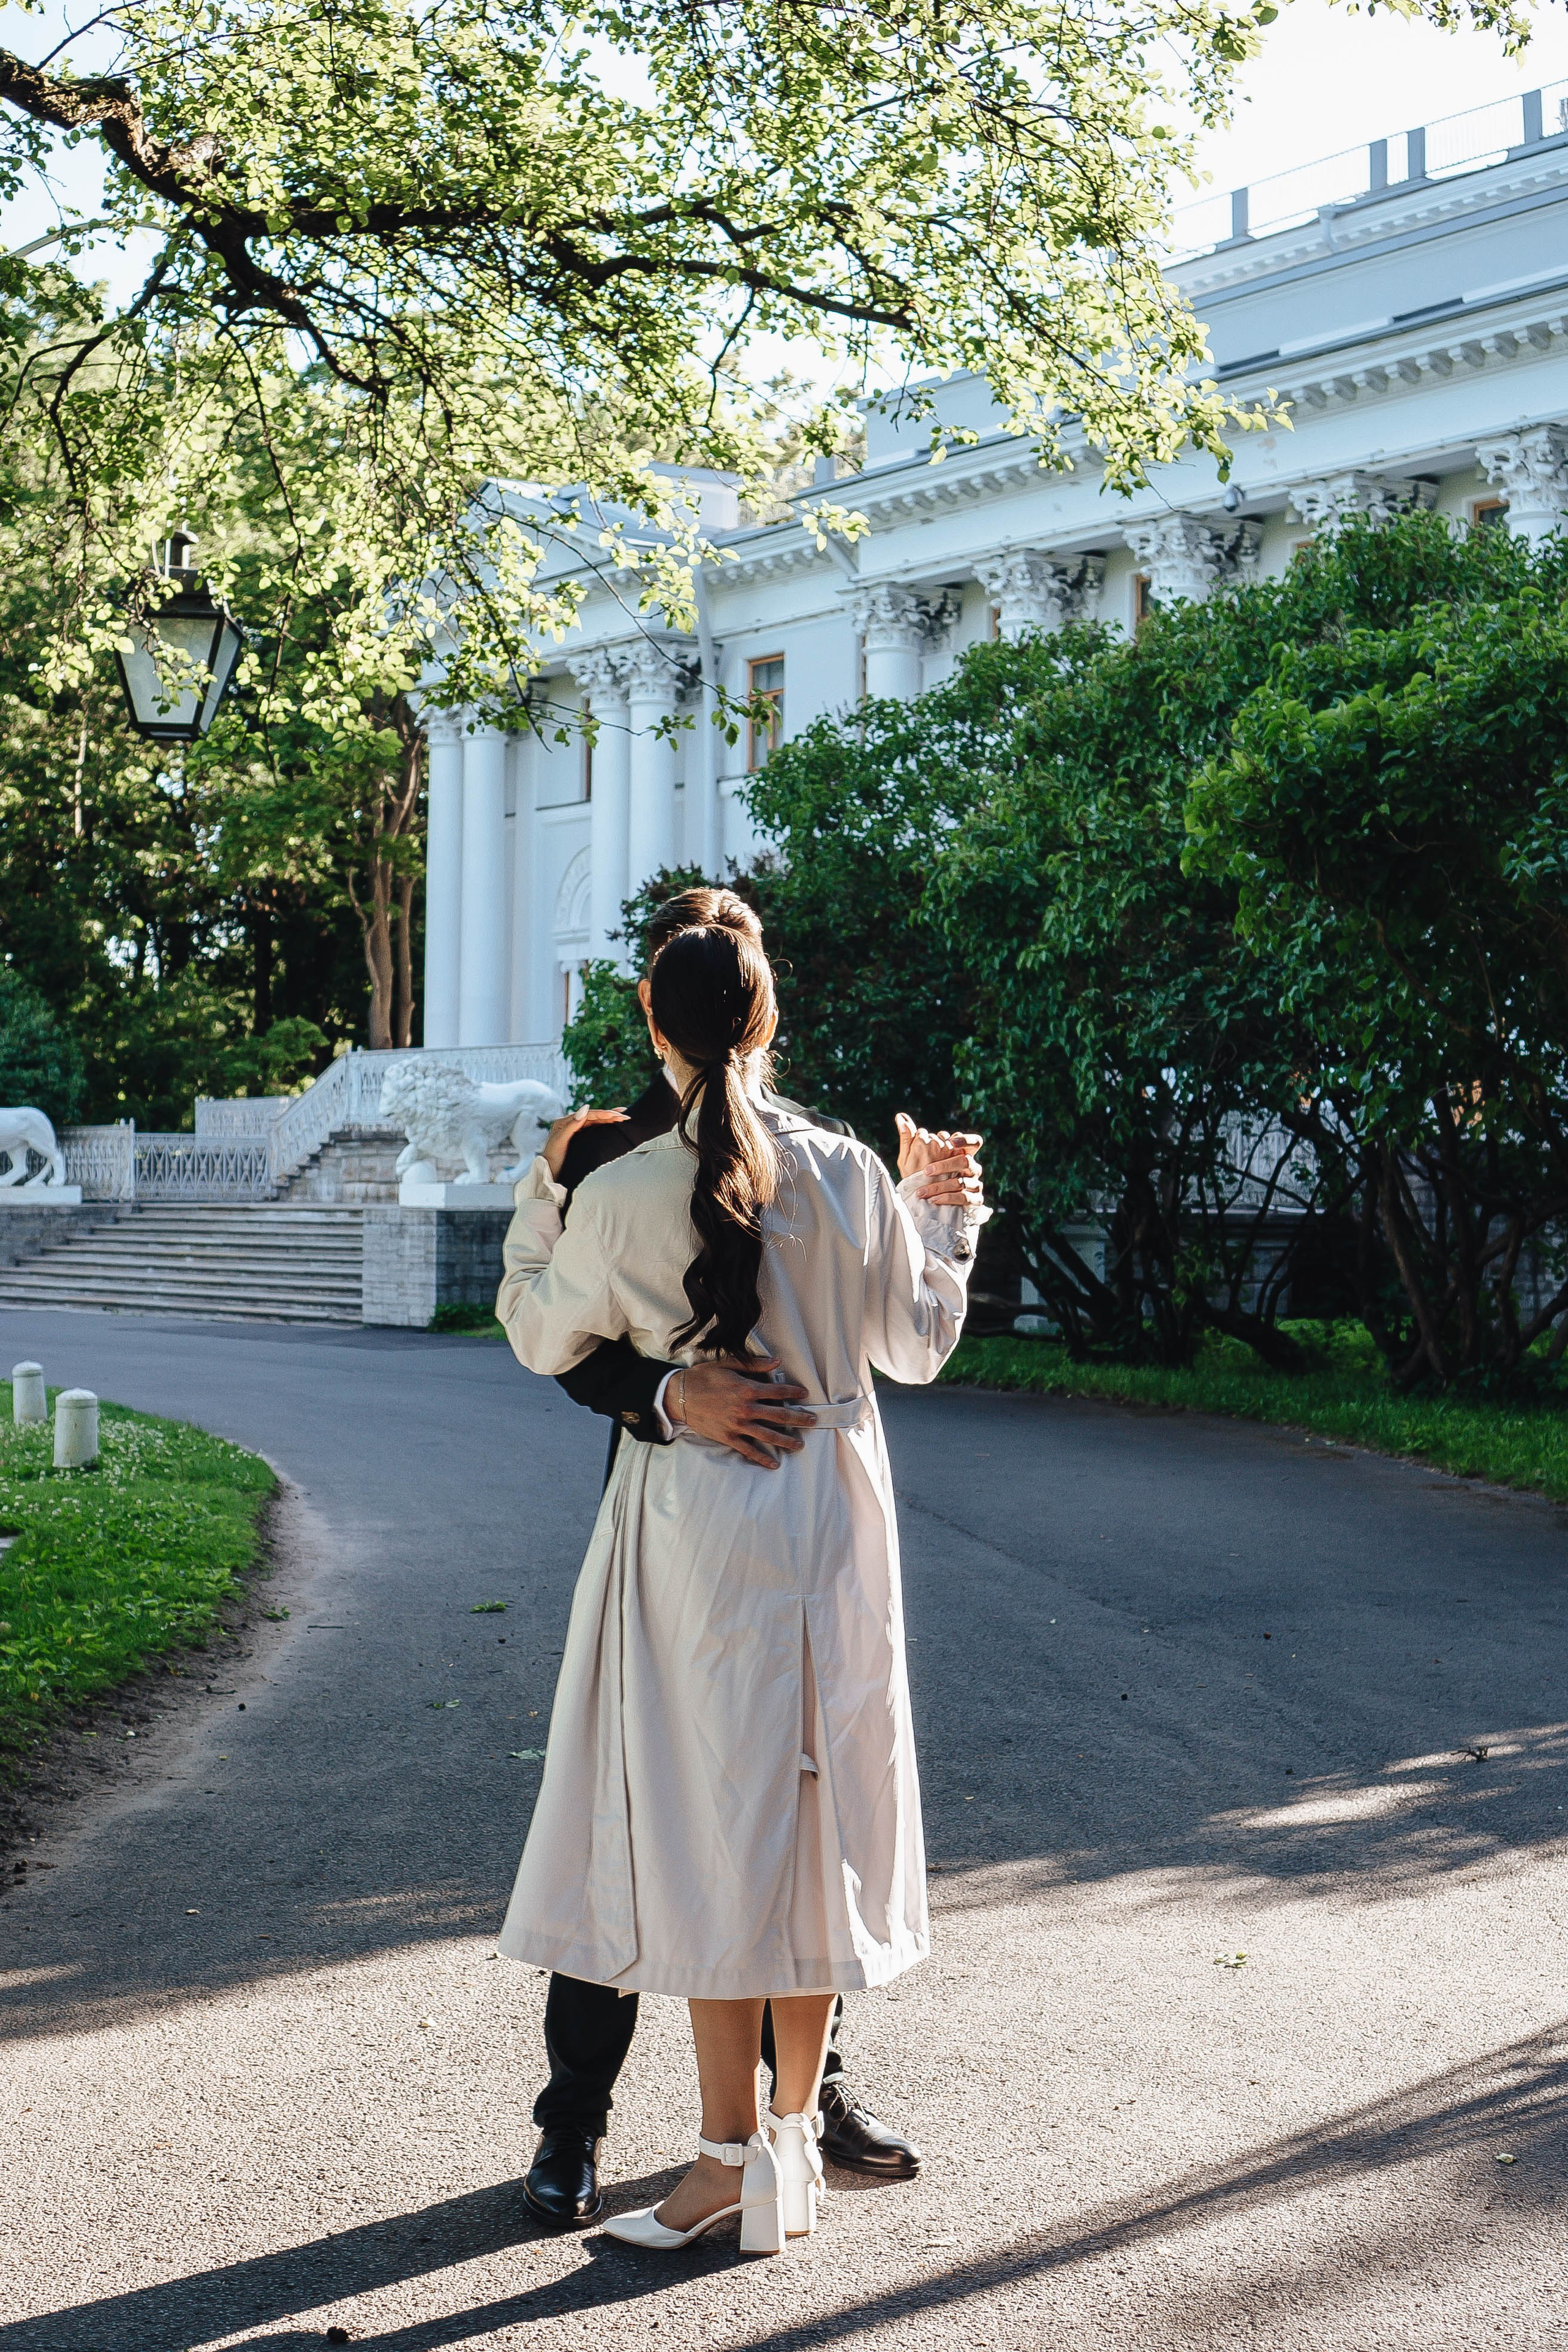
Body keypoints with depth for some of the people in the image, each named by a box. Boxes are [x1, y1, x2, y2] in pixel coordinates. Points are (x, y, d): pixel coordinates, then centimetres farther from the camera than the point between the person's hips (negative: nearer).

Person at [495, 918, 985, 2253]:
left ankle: (736, 2158, 8)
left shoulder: (621, 1197, -11)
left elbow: (543, 1340, 6)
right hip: (832, 1516, 3)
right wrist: (945, 1216, 21)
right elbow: (917, 1347, 7)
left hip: (694, 1523, -3)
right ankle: (795, 2129, 25)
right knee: (817, 1808, 13)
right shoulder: (850, 1177, -5)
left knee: (711, 1816, 3)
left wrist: (538, 1194, 19)